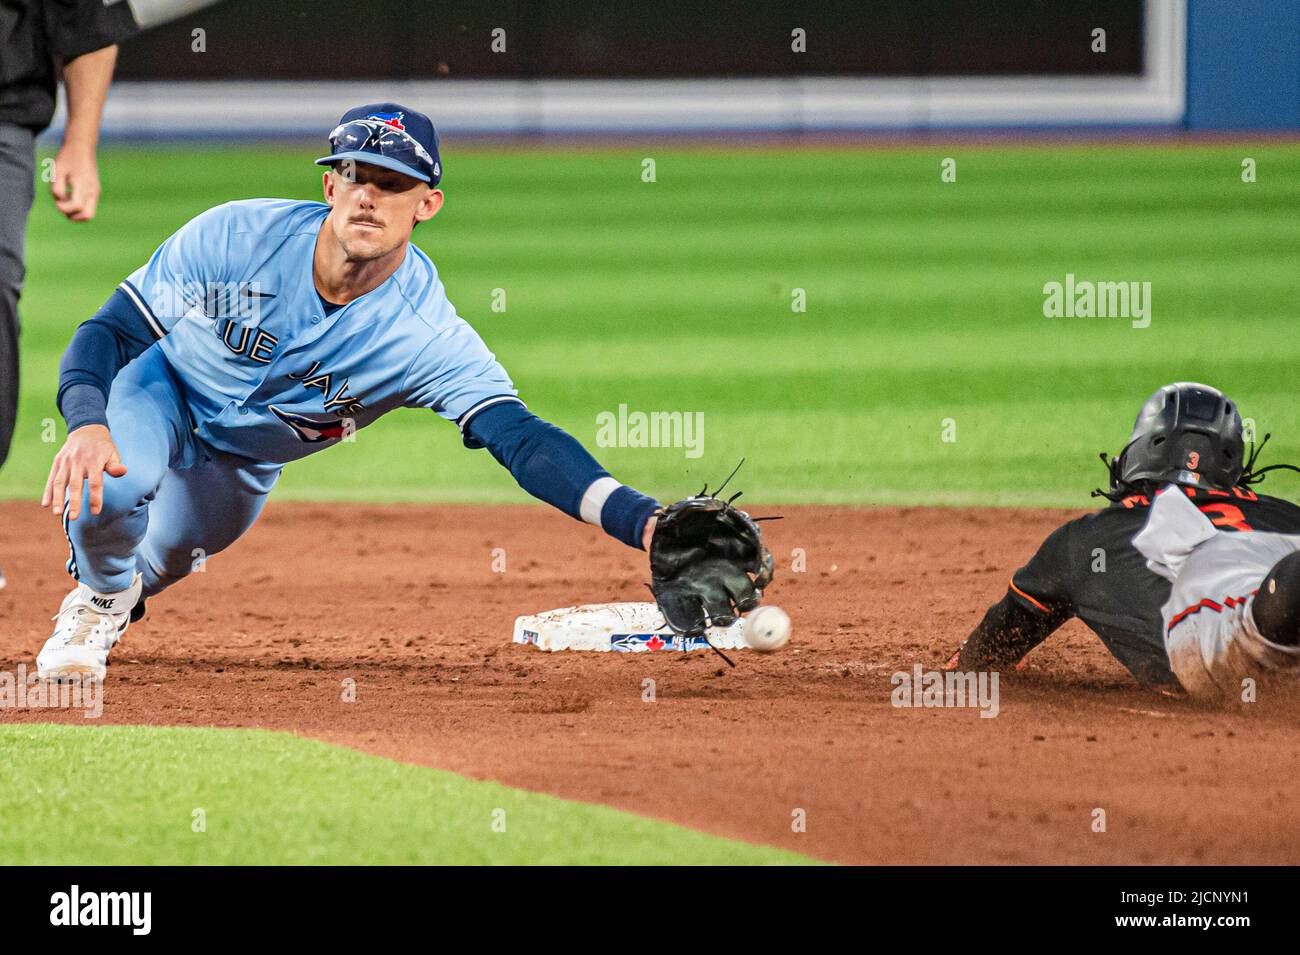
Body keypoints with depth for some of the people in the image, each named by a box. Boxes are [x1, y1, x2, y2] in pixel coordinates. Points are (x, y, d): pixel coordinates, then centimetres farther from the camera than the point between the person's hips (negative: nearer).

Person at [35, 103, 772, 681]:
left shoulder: (429, 336, -33)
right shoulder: (239, 237, -31)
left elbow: (524, 441, -45)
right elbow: (115, 331, -21)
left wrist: (649, 526, -63)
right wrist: (86, 423, -43)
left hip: (243, 464, 3)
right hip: (157, 392, -2)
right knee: (111, 486, -31)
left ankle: (128, 586, 55)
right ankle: (100, 599, 5)